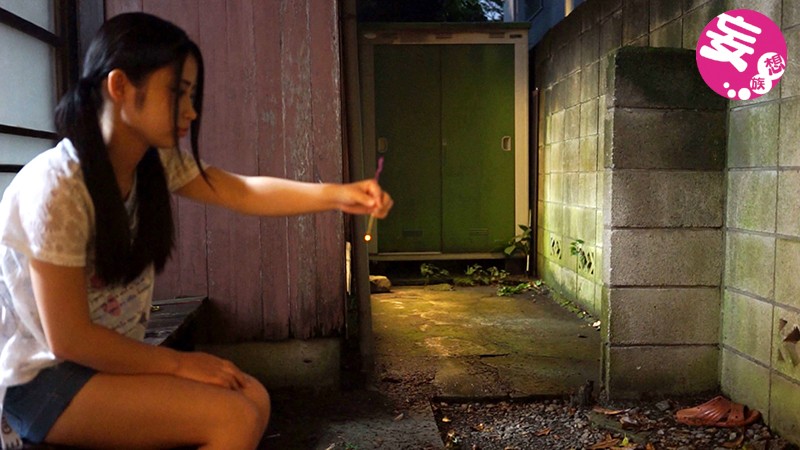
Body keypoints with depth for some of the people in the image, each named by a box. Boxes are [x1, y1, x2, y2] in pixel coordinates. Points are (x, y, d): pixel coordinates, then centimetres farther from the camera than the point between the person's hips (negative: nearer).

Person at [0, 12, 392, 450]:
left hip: (107, 356, 8)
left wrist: (337, 194, -14)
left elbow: (243, 191, -1)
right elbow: (69, 339, -23)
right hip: (39, 377, -7)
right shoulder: (57, 187, -26)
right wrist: (179, 362, -16)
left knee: (252, 398, -3)